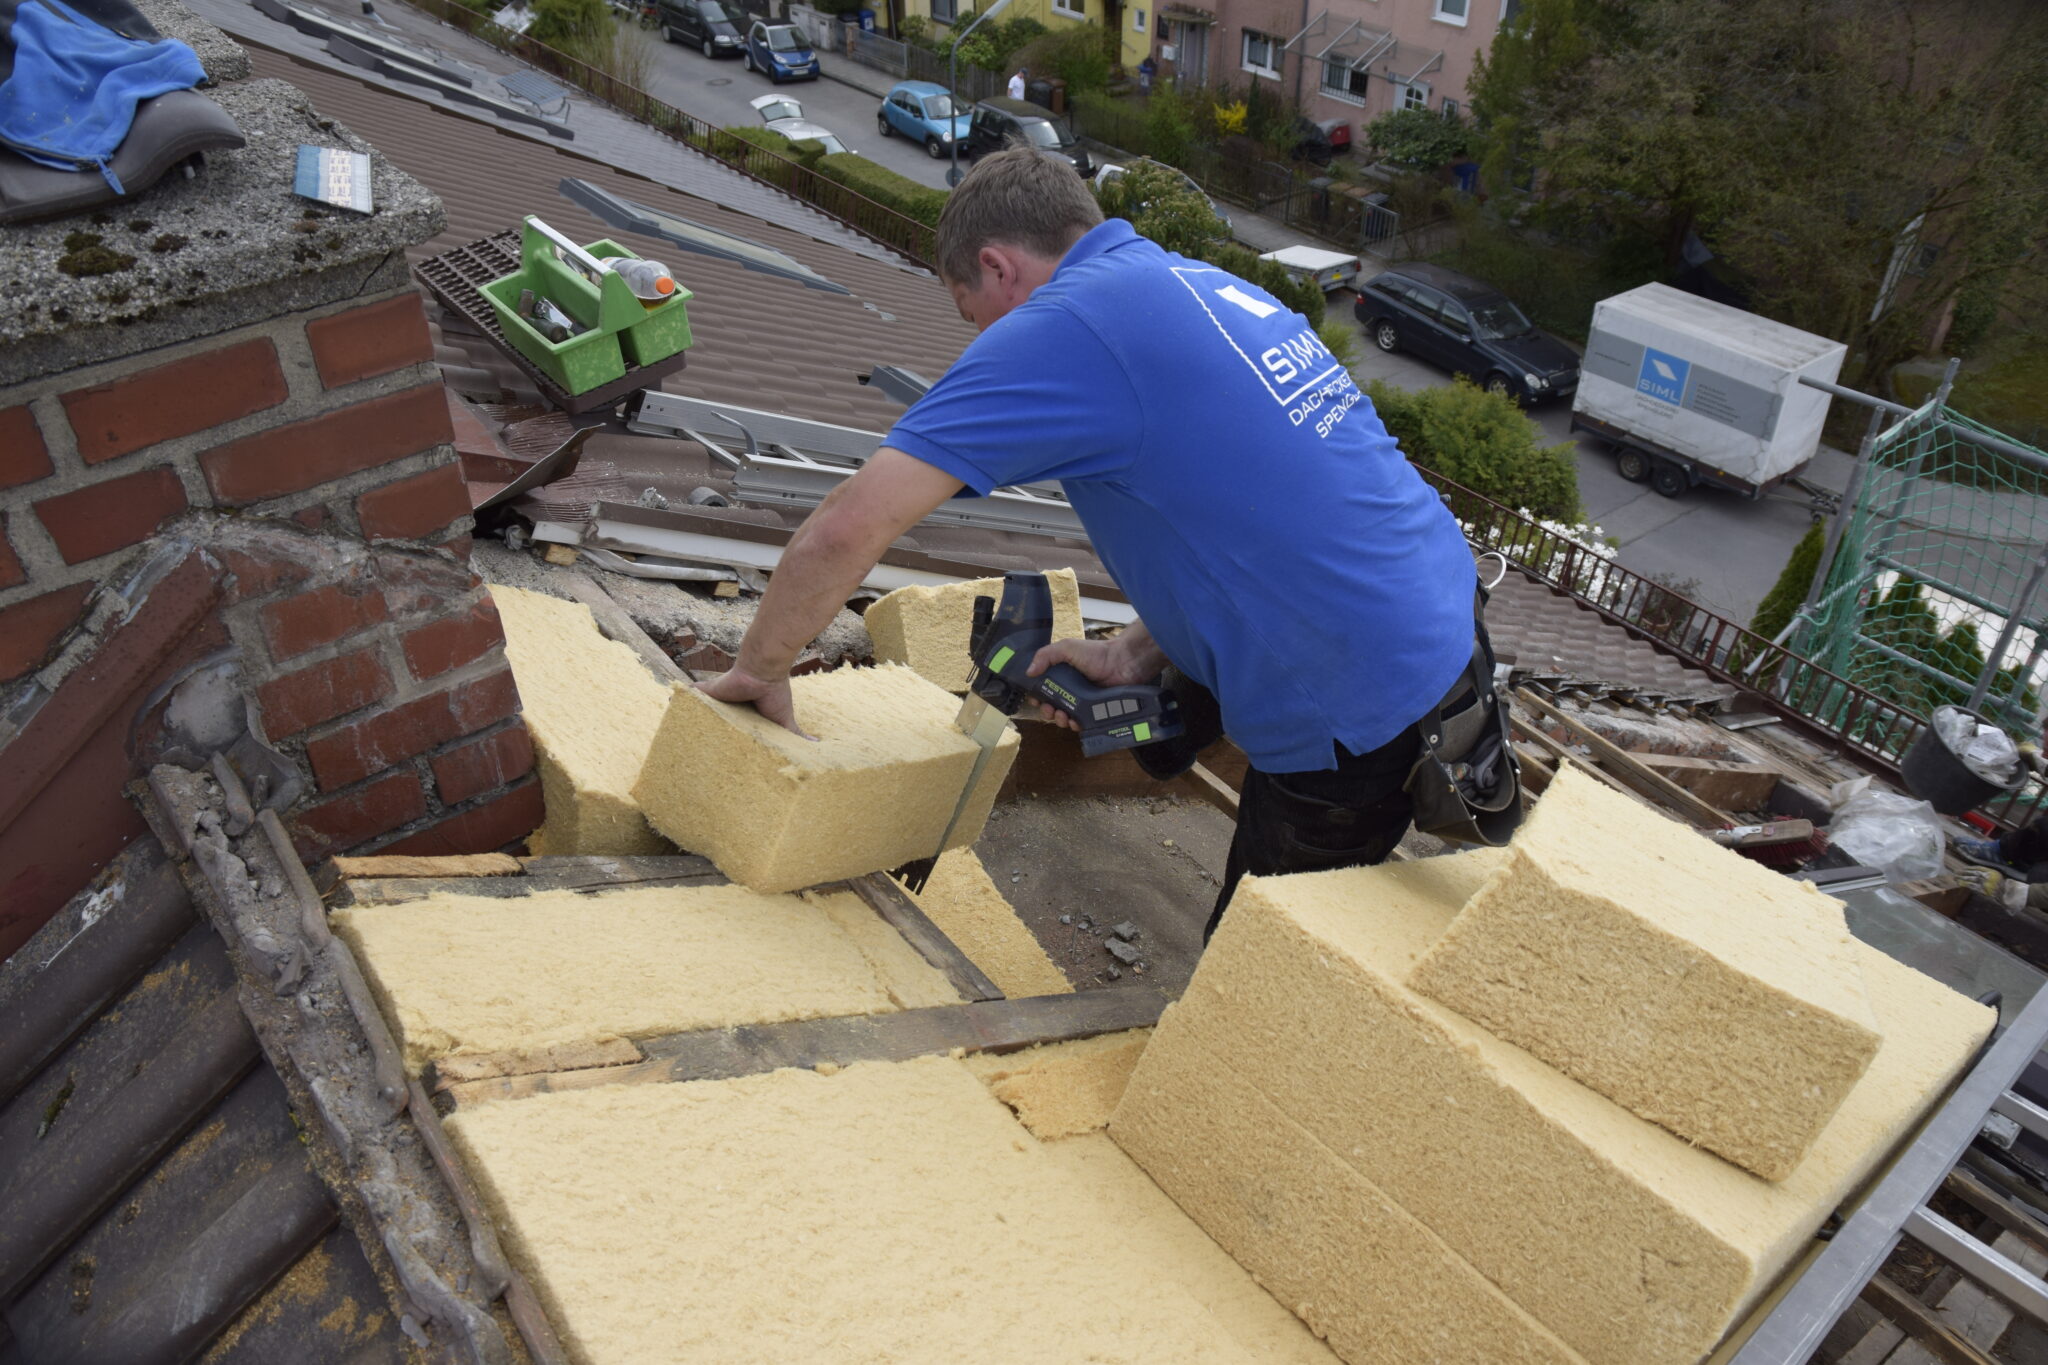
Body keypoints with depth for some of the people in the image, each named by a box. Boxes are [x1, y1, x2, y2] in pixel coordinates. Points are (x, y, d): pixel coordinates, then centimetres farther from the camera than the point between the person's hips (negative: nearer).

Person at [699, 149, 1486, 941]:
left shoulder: (1061, 326, -15)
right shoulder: (1214, 287, 11)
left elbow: (846, 529, -17)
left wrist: (759, 670, -1)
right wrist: (1134, 656, 8)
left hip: (1363, 726, -8)